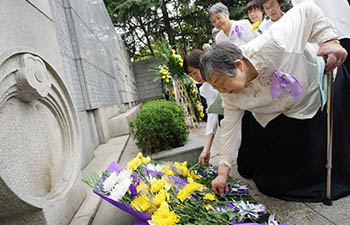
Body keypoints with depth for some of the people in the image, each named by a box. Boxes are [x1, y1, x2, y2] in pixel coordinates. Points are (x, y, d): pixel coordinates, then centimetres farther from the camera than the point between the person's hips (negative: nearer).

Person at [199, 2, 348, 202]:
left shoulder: (271, 46, -39)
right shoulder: (230, 95, -23)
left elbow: (307, 10, -25)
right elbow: (230, 127, -15)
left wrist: (329, 41, -32)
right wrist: (223, 172, -13)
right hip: (274, 119, 3)